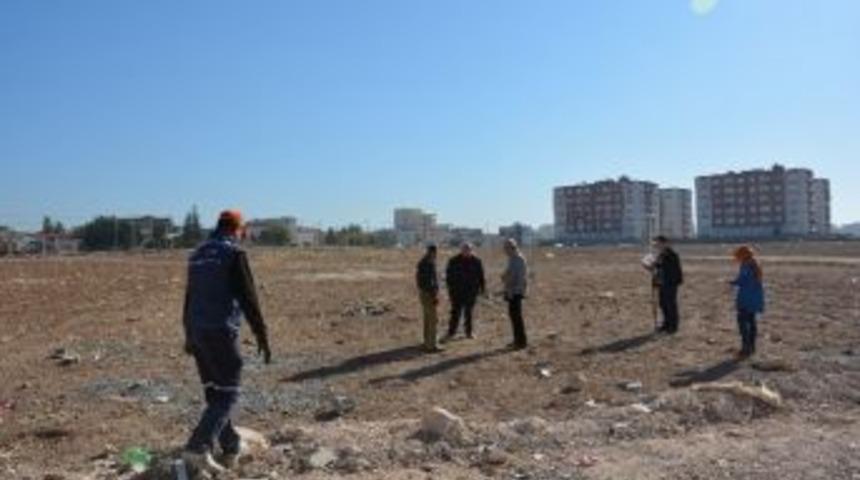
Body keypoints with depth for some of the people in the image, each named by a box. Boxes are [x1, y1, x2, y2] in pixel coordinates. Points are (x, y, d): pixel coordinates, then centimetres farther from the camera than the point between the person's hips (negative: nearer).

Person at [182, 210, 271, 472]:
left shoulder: (198, 254, 14)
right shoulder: (234, 253, -10)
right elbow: (248, 297, -14)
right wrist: (262, 335, -9)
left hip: (198, 332, 8)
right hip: (221, 332, -8)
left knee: (214, 393, 15)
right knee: (227, 394, -2)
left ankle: (231, 447, 25)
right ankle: (198, 447, -14)